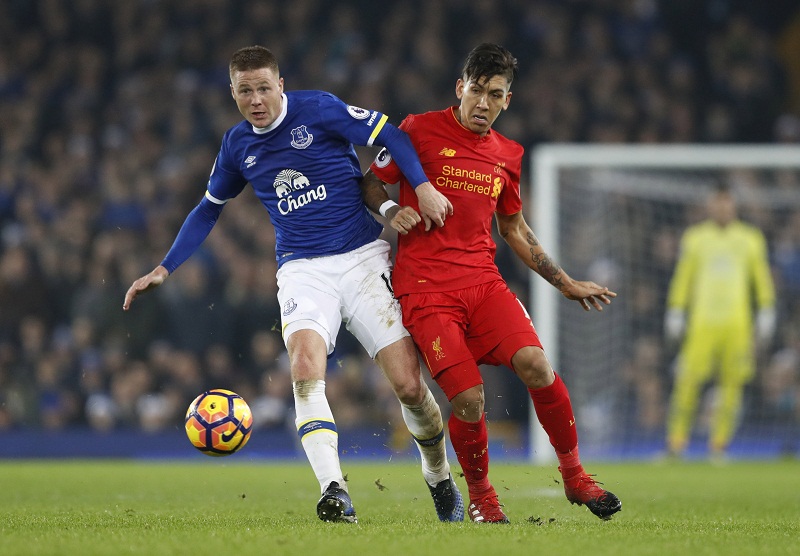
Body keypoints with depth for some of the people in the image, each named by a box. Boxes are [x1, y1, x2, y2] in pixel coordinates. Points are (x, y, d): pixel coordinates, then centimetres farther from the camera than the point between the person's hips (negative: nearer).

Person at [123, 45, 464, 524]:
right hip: (303, 269, 3)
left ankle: (440, 479, 19)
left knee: (408, 383, -9)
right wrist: (164, 269, 19)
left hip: (363, 258, -3)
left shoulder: (318, 109, -5)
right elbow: (209, 210, 23)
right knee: (306, 367, -27)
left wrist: (423, 185, -21)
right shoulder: (238, 145, 9)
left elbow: (391, 135, -5)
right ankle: (335, 493, -36)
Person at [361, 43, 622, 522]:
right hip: (426, 289, -4)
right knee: (469, 401, -18)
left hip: (484, 282, 4)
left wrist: (566, 283, 23)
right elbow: (372, 182, 10)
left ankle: (575, 475, -2)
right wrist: (391, 210, -12)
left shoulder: (507, 155, 14)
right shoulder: (421, 130, 0)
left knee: (535, 365, -22)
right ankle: (480, 495, 10)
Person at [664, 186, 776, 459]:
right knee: (688, 380, -10)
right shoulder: (695, 237, 9)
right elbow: (682, 278, 11)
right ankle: (677, 438, -1)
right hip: (702, 321, -1)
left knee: (732, 382, -4)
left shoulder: (751, 239, 10)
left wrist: (766, 317, 6)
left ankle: (719, 441, 3)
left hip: (737, 324, 1)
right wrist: (675, 315, 7)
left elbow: (762, 280, 12)